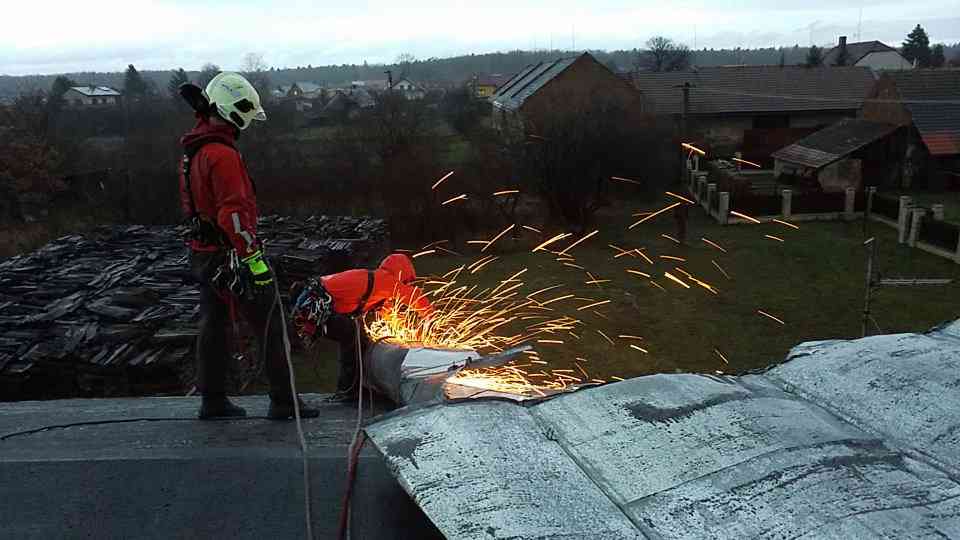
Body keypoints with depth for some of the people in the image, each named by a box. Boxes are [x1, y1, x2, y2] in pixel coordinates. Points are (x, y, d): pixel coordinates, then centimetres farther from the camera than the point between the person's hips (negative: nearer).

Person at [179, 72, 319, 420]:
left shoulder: (194, 150, 11)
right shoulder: (222, 155, -21)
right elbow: (233, 212, -26)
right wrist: (254, 257, -25)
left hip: (203, 252, 10)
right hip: (231, 255, -10)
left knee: (214, 325, 16)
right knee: (270, 326, 0)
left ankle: (213, 401, 25)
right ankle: (283, 401, 6)